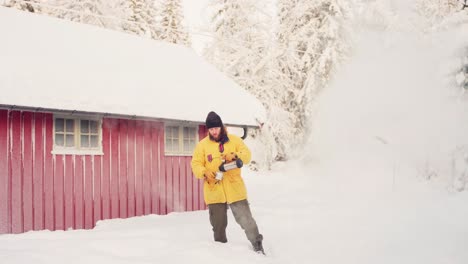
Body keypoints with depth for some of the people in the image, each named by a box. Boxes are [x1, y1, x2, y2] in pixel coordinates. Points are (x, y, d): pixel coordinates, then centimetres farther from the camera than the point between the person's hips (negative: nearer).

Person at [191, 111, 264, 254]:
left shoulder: (234, 140, 4)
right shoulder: (202, 144, 3)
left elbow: (247, 154, -3)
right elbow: (196, 164, 0)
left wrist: (235, 155, -23)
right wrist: (205, 173, -20)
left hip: (235, 189, -1)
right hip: (214, 191, 1)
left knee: (245, 219, 0)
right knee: (218, 225, 9)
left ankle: (258, 246, 13)